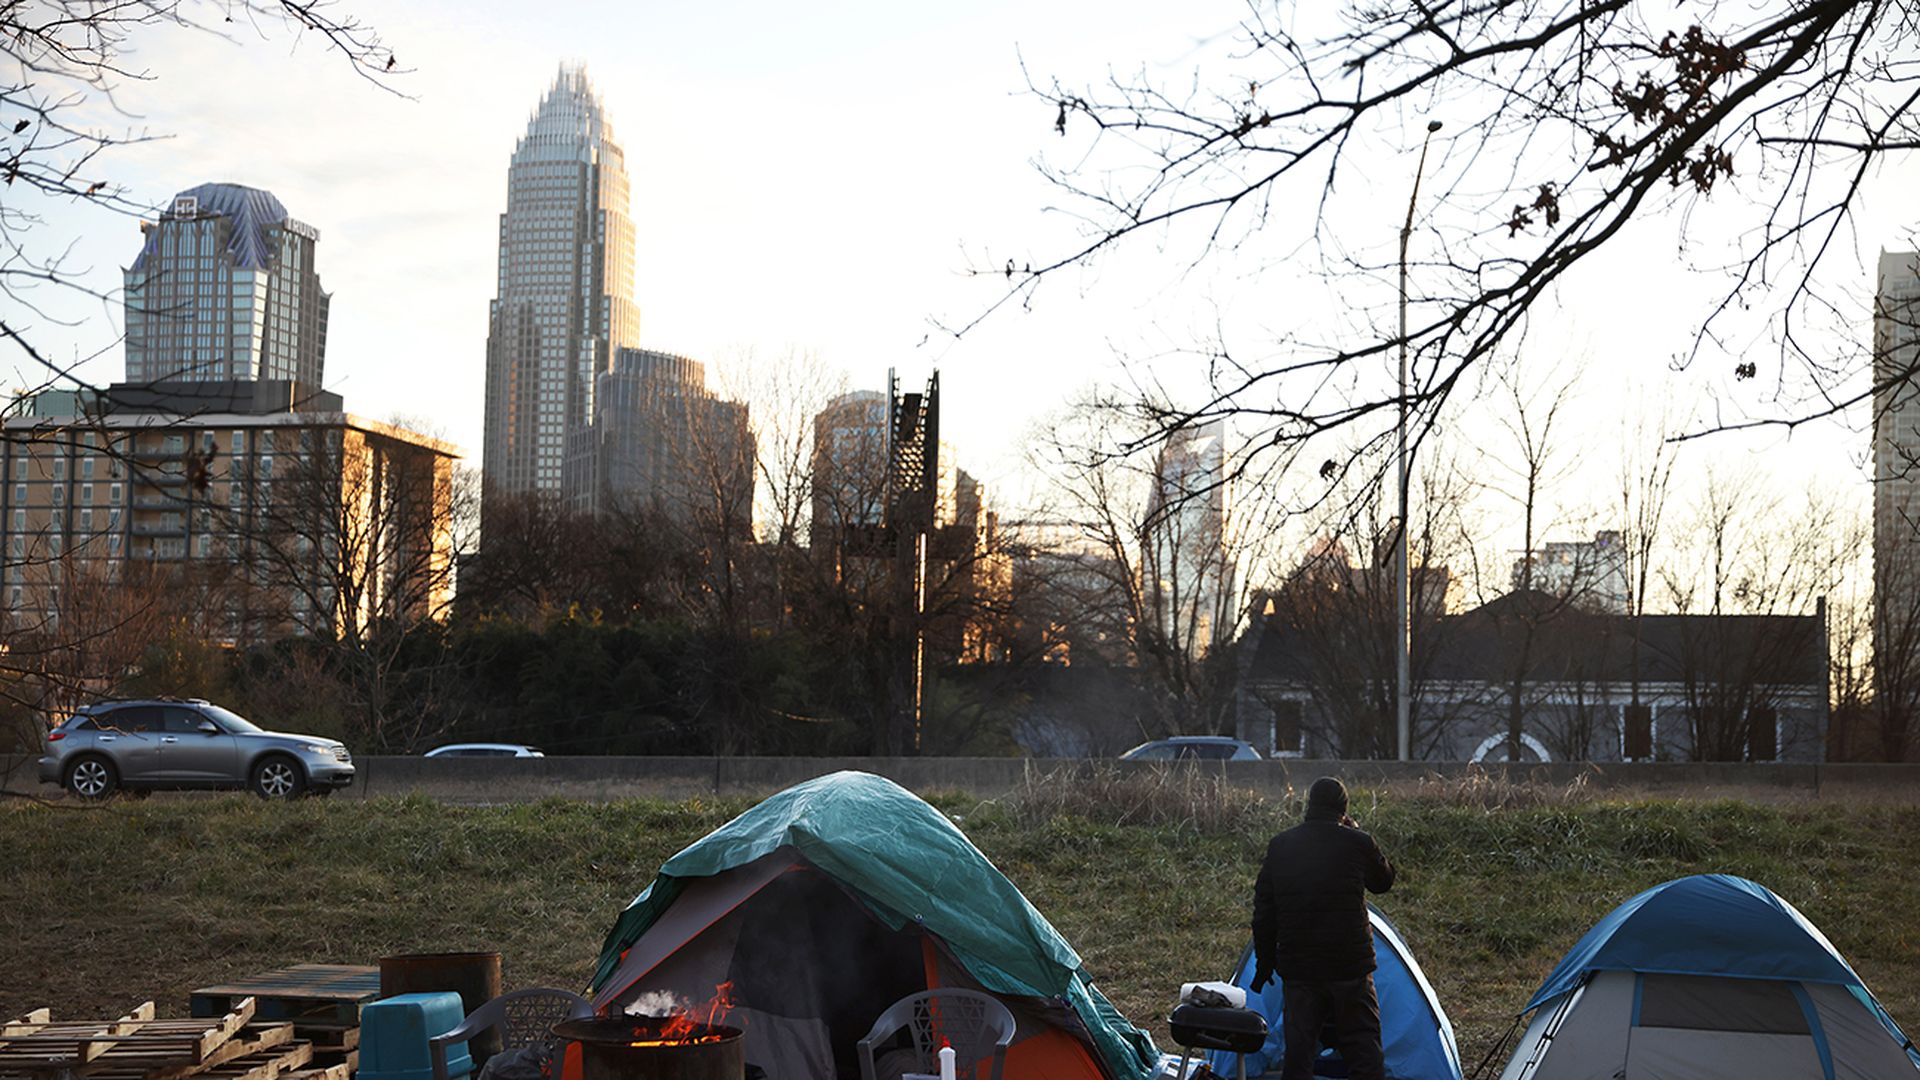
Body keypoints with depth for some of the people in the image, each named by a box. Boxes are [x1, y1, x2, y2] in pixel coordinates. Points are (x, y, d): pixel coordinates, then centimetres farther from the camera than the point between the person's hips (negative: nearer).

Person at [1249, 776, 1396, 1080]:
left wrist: (1264, 963, 15)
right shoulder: (1357, 843, -7)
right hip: (1350, 965, -2)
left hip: (1297, 967, 2)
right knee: (1364, 1053, 5)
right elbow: (1384, 881, 13)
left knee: (1297, 1054, 7)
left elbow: (1263, 911, 6)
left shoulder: (1279, 847, 3)